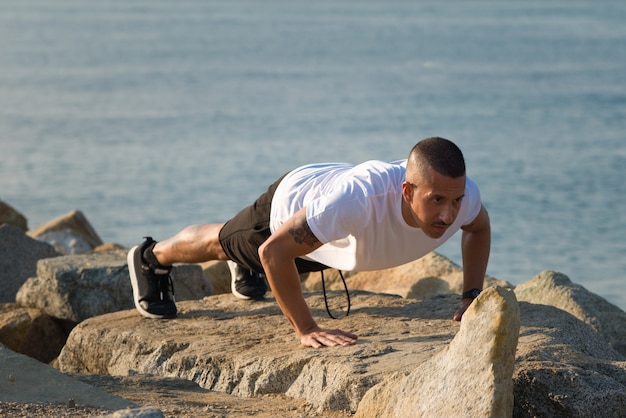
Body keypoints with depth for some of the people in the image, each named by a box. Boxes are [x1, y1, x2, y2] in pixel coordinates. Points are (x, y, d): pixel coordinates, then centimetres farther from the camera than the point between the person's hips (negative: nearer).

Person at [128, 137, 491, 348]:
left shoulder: (460, 194, -37)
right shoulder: (361, 196, -54)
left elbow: (479, 227, -8)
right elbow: (274, 250, -45)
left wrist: (473, 295, -19)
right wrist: (307, 330, -44)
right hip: (291, 202, -4)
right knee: (220, 243, 28)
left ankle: (246, 268, 74)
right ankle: (151, 258, 59)